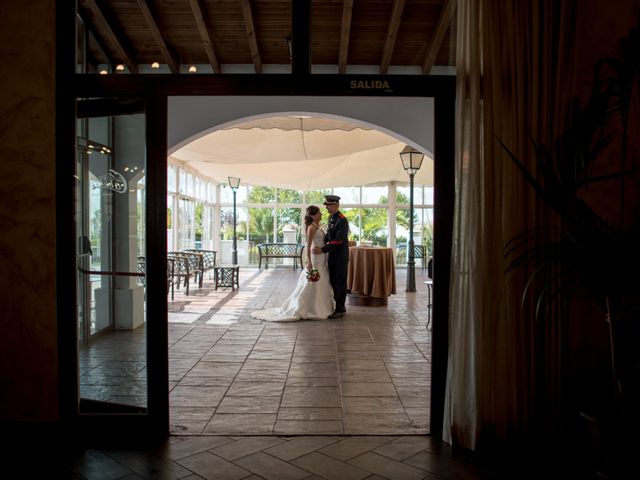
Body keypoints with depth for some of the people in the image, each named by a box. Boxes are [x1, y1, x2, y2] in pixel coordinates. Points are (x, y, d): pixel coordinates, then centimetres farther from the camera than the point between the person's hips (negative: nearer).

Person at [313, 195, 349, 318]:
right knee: (333, 282, 14)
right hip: (332, 256, 9)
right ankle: (336, 307, 25)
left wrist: (323, 249, -25)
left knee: (340, 283, 1)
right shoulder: (331, 218, 8)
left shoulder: (342, 221, -20)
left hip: (340, 257, -9)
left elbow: (338, 241, -25)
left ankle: (340, 309, 11)